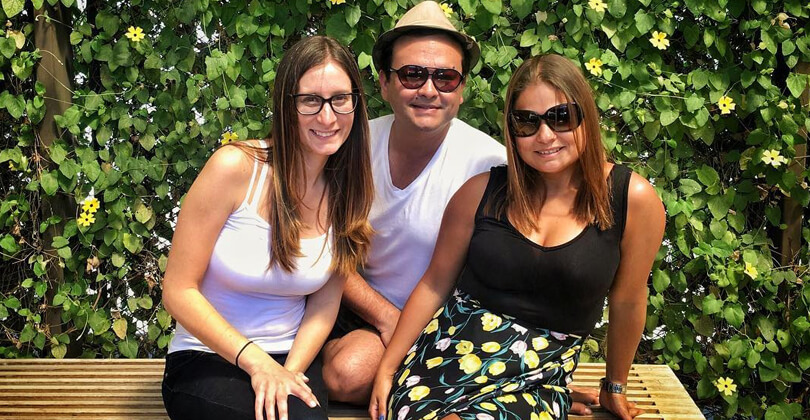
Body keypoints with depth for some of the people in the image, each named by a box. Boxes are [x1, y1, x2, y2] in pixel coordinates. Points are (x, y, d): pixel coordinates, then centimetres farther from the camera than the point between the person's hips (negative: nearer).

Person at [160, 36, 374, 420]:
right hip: (205, 360, -3)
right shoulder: (235, 168, -15)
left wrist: (291, 372, -13)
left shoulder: (347, 191, -1)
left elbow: (324, 303, 4)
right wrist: (256, 361, -19)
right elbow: (179, 291, -12)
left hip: (291, 360, 3)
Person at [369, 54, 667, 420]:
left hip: (538, 379, -1)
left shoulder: (634, 200, -5)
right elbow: (435, 284, 7)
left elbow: (627, 303, 7)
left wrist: (615, 387, 20)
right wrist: (387, 369, 6)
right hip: (449, 350, 2)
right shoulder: (482, 191, 1)